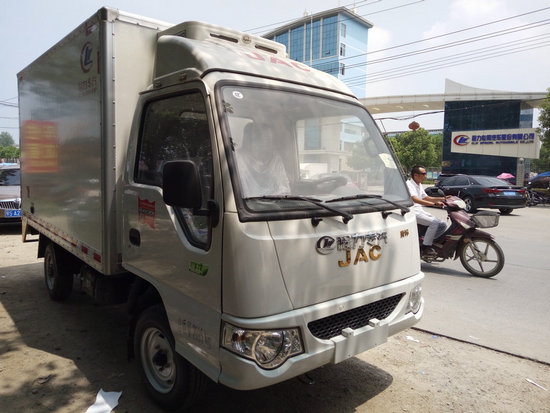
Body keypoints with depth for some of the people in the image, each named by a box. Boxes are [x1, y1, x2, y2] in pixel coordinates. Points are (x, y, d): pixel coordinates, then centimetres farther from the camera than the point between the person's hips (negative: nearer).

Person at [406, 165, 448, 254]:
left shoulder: (419, 185, 17)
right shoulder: (409, 184, -14)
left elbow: (426, 198, 27)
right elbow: (415, 199, -29)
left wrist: (443, 198, 16)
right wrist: (434, 204, -36)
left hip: (420, 210, 9)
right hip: (412, 212, -9)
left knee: (443, 225, -1)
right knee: (434, 222, -26)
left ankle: (428, 241, 9)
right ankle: (426, 246, -17)